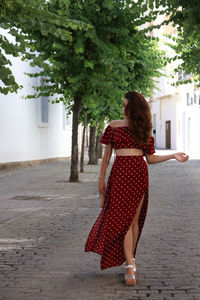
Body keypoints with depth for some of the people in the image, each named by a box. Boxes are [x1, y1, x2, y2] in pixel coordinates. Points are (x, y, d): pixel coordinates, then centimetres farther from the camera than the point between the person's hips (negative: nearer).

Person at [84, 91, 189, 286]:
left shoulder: (143, 129, 10)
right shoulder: (114, 125, 9)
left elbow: (150, 158, 11)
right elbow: (107, 154, 11)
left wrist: (173, 156, 1)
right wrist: (101, 178, 9)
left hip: (139, 173, 1)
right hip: (120, 173, 0)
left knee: (134, 218, 2)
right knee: (123, 217, -8)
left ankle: (130, 259, 15)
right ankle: (130, 265, -8)